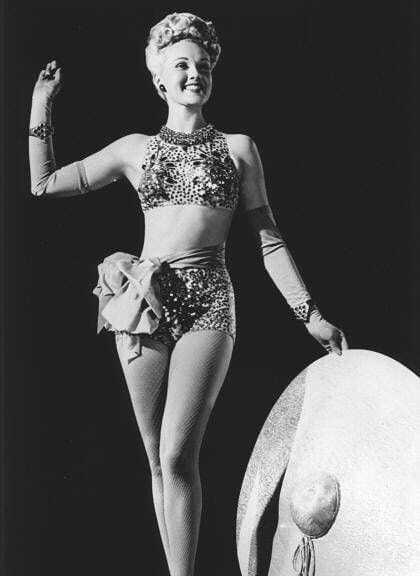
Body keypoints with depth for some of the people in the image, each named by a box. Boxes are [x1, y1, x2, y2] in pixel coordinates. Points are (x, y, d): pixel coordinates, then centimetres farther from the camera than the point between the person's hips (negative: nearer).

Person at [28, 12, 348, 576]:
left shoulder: (237, 147, 10)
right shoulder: (136, 148, 13)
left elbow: (268, 239, 10)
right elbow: (44, 184, 16)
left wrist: (311, 314, 4)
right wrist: (40, 106, 15)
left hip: (209, 302, -2)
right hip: (144, 301, 2)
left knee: (178, 456, -13)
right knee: (157, 459, 6)